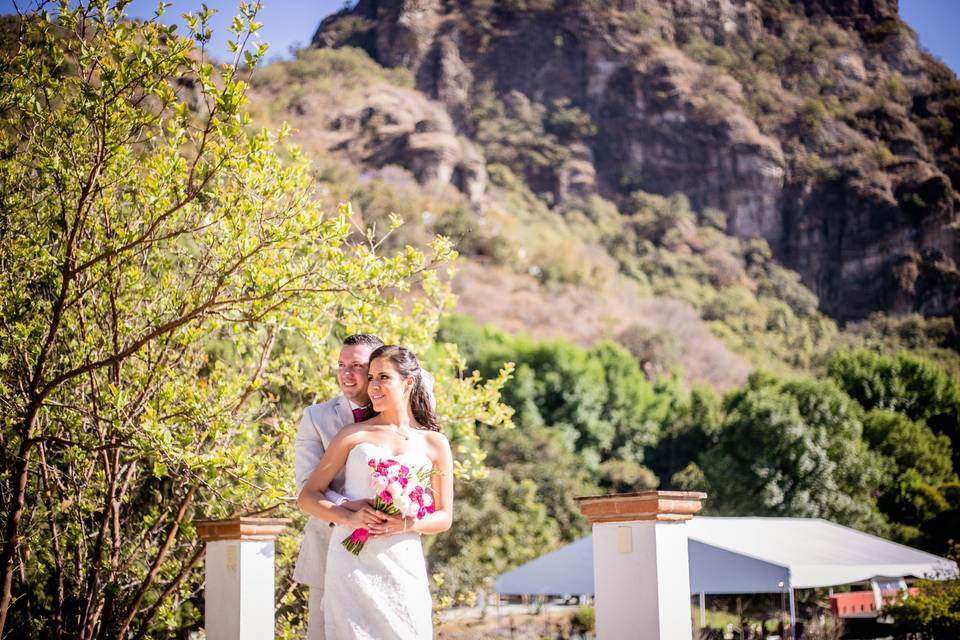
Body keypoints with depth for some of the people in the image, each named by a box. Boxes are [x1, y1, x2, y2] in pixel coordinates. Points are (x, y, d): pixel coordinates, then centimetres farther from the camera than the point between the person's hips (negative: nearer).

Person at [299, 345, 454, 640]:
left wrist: (408, 524, -9)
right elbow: (307, 497, 5)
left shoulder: (434, 444, 9)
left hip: (403, 566, 1)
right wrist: (350, 517, -12)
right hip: (351, 561, -1)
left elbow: (444, 517, 11)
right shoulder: (353, 435, 7)